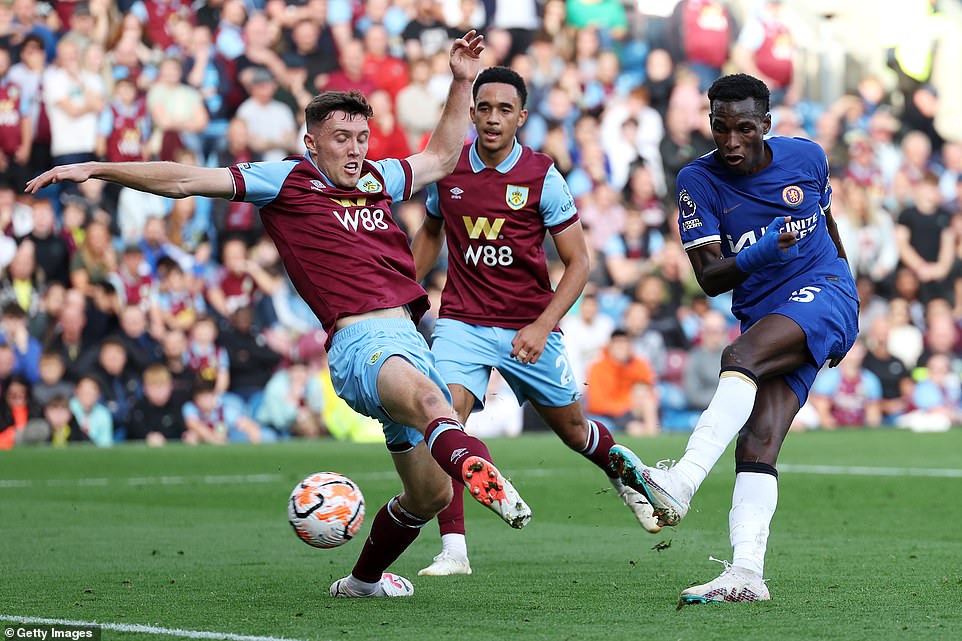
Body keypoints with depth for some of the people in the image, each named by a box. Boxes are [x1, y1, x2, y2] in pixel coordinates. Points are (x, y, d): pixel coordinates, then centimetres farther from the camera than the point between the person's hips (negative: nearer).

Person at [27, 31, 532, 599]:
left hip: (408, 336, 7)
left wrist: (462, 83, 33)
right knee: (427, 397, -41)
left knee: (430, 495, 10)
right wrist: (95, 169, -1)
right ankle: (480, 471, -72)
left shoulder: (377, 180, 22)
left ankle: (364, 579, 34)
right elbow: (186, 180, 3)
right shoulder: (287, 181, 5)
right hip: (360, 341, -7)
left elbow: (440, 159, 40)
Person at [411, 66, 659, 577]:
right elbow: (431, 233, 21)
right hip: (461, 321, 1)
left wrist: (542, 327, -18)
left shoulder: (542, 176, -9)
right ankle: (453, 550, -17)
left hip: (528, 328, -1)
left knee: (571, 428, 15)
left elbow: (578, 262, -7)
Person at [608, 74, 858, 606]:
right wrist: (761, 254, -27)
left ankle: (680, 483, -47)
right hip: (764, 317, 3)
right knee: (756, 443, -15)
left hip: (824, 292, -3)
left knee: (741, 357, -31)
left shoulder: (806, 157, 2)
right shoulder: (699, 181, -2)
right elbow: (709, 278, -8)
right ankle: (746, 575, -24)